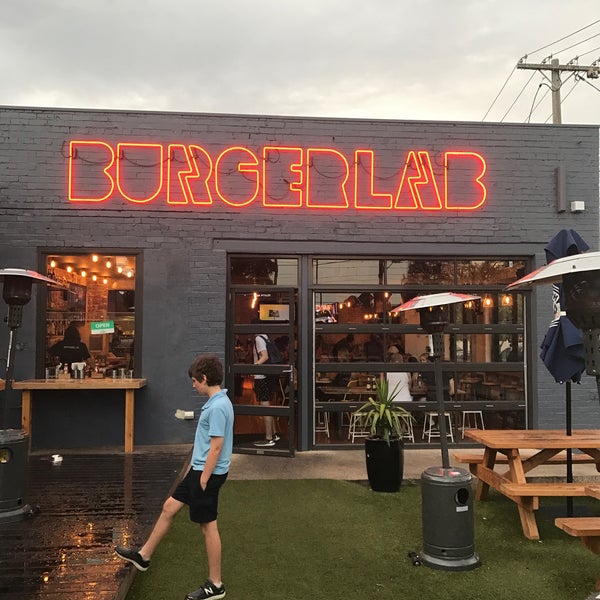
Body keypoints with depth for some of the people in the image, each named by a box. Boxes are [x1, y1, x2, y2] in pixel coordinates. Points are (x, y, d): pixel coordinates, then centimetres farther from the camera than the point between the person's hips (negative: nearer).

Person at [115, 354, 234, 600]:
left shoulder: (218, 407, -23)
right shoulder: (215, 402, 7)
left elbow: (216, 446, -24)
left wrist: (203, 480, -19)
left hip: (208, 474, -10)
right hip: (199, 469, 10)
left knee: (208, 526, 2)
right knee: (169, 507, 19)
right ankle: (144, 556, 36)